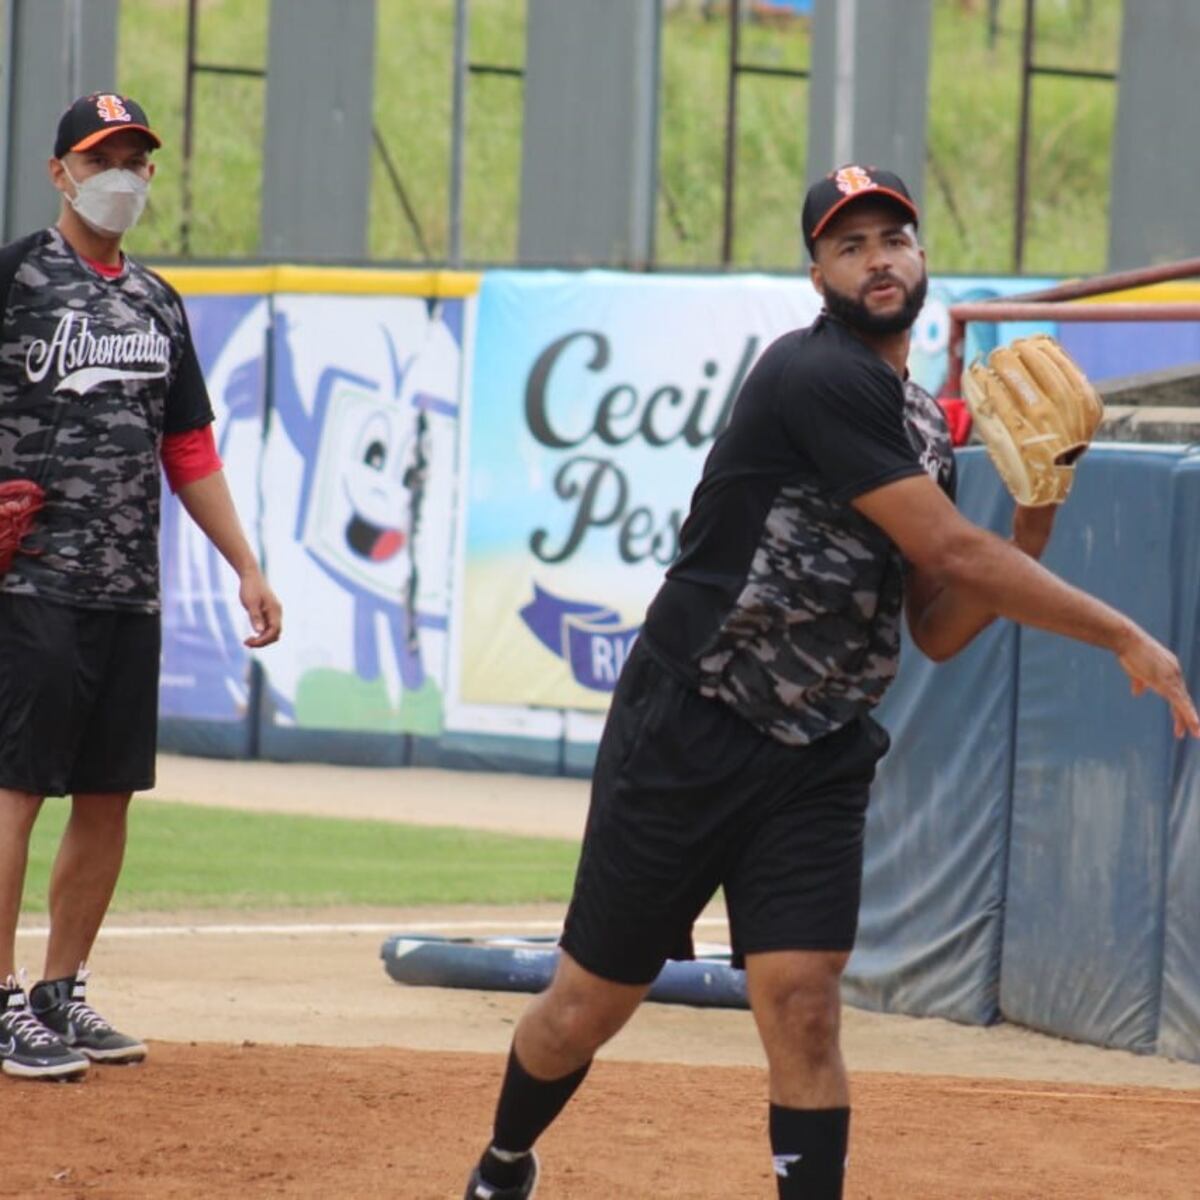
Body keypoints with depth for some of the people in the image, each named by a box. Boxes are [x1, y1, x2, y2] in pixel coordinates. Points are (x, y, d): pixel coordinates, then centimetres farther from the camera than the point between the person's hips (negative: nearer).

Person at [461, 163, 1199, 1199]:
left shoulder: (924, 429, 11)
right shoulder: (818, 378, -17)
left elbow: (940, 630, 12)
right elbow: (953, 552, -21)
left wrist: (1036, 519, -1)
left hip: (818, 763, 6)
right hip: (686, 742, -6)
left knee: (803, 1009, -10)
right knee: (588, 1009, 6)